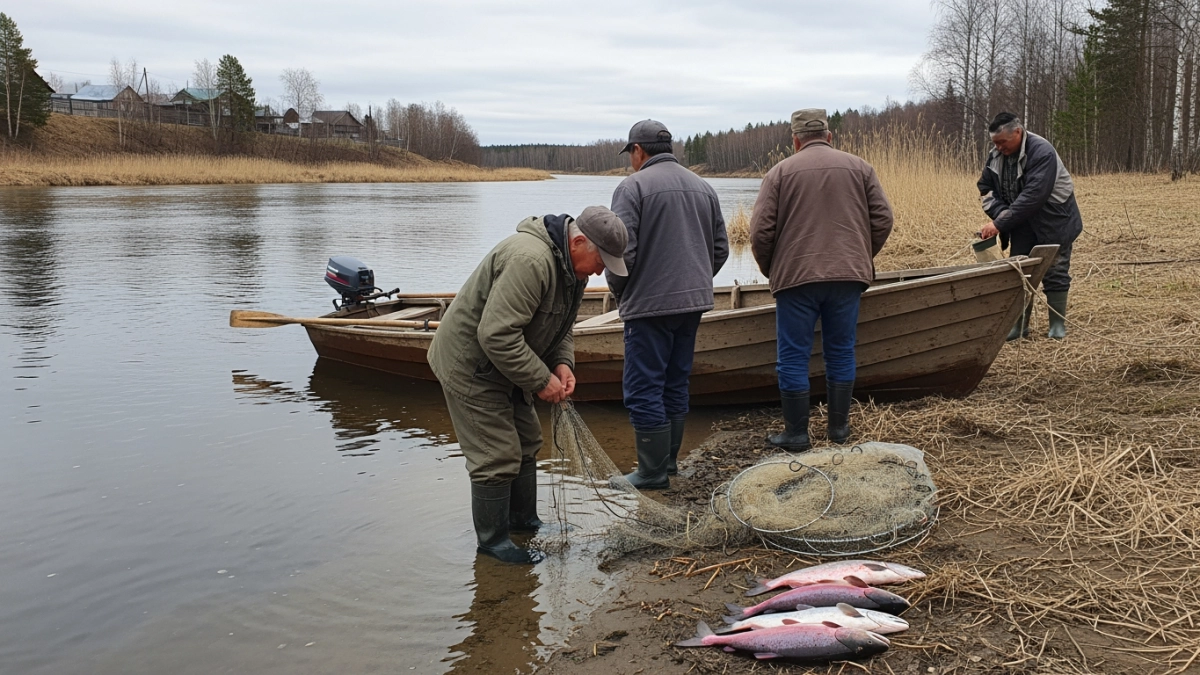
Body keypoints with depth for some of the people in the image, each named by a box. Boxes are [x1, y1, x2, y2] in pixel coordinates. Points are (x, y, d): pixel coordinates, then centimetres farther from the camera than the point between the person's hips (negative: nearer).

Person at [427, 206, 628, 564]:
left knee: (526, 443, 18)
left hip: (505, 364, 10)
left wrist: (562, 363, -5)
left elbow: (560, 327, 15)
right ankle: (492, 539, 10)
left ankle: (523, 520, 34)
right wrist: (541, 379, -27)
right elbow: (496, 335, -35)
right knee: (498, 457, -6)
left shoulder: (572, 266, 2)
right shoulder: (529, 260, -32)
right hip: (470, 365, -10)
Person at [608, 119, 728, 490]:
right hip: (694, 302, 7)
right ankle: (669, 460, 25)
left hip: (649, 304, -7)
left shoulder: (633, 187, -9)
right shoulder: (703, 187, 12)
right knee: (675, 385, 17)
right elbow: (720, 248, 13)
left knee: (643, 390, 0)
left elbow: (622, 251, -16)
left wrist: (618, 290, 1)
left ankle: (653, 473, 4)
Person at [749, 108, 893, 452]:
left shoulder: (780, 172, 1)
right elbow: (883, 219, 4)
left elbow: (761, 232, -4)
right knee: (841, 352, 14)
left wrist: (771, 270, 12)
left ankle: (796, 434, 8)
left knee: (793, 356, 5)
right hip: (848, 276, 3)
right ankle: (839, 427, 19)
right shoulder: (859, 168, 8)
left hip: (796, 277, -3)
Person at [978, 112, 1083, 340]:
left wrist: (1000, 224, -34)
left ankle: (1057, 325, 11)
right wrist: (999, 214, -16)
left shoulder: (1042, 152, -26)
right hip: (1023, 225, 6)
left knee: (1055, 272, 0)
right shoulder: (996, 155, -4)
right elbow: (986, 189, 4)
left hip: (1053, 223, -6)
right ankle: (1019, 325, 11)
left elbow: (1032, 196, -33)